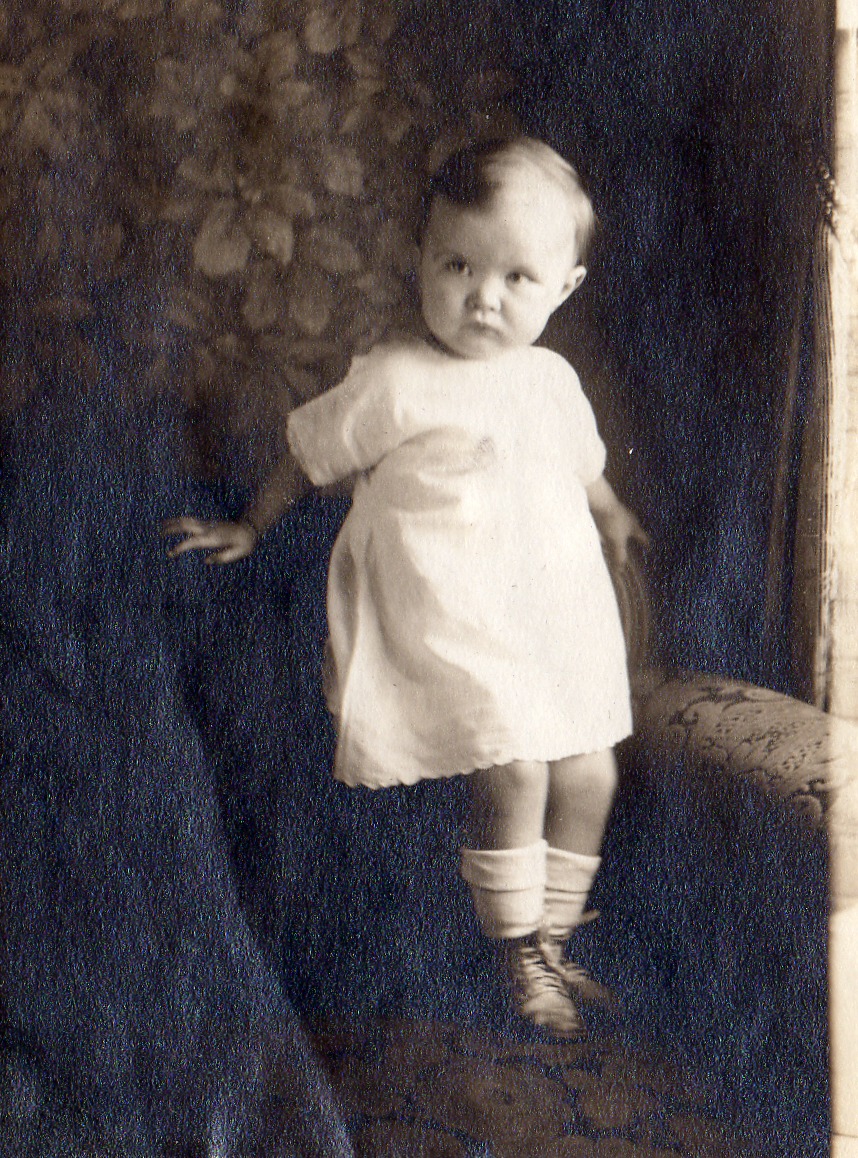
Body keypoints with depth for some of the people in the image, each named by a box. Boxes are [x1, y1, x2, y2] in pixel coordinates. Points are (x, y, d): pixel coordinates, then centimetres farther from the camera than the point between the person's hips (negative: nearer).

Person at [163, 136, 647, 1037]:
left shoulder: (554, 380, 7)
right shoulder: (394, 382, -12)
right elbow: (311, 451, 2)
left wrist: (611, 517, 43)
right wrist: (248, 528, 11)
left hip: (561, 614, 7)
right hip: (450, 622, -7)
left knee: (589, 776, 7)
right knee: (513, 774, -16)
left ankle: (550, 942, 26)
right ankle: (519, 959, 6)